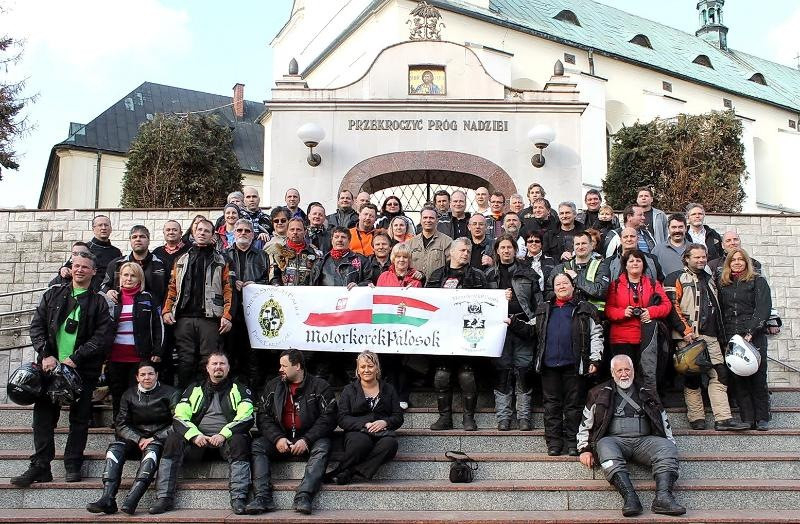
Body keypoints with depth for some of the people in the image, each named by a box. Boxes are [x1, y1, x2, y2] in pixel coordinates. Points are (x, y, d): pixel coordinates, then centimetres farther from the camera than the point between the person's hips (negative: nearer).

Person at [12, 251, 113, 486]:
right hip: (51, 365, 2)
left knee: (79, 418, 2)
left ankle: (73, 466, 11)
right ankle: (40, 466, 3)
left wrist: (75, 358, -14)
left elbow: (103, 335, -6)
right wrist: (46, 354, -7)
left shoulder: (98, 303, 4)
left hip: (83, 369, -2)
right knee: (44, 415, -1)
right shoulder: (53, 295, 12)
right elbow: (36, 326, 7)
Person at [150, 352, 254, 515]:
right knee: (173, 440, -23)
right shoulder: (195, 389, 18)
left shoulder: (239, 390, 11)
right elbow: (179, 417, 6)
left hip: (227, 437, -2)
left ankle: (238, 499, -36)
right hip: (198, 439, 2)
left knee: (239, 441, -34)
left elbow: (246, 418, -4)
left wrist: (224, 434, -19)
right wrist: (195, 435, -13)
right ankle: (164, 498, -23)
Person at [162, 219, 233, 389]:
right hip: (184, 318, 2)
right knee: (185, 360, 4)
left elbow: (228, 290, 1)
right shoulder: (182, 260, 18)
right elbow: (172, 287, 16)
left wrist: (227, 316, -10)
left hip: (210, 318, -2)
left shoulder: (220, 261, 9)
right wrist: (167, 310, 2)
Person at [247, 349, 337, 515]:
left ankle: (303, 497, -44)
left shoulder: (319, 386, -1)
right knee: (257, 445, -20)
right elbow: (263, 416, 4)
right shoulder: (273, 386, 10)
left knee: (322, 447, -33)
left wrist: (306, 440, -19)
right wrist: (277, 438, -13)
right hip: (281, 438, 3)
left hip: (309, 438, -3)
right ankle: (262, 498, -31)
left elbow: (328, 418, -9)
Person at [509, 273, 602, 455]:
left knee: (573, 404, 3)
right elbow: (531, 331, 18)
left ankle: (572, 441, 11)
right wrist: (514, 324, 2)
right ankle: (554, 442, 11)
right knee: (551, 404, 5)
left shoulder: (584, 309, 8)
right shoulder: (544, 310, 18)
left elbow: (596, 335, 3)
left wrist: (595, 359, -6)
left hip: (573, 365, -3)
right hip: (549, 365, 3)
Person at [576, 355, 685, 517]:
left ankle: (663, 497, -42)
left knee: (667, 447, -29)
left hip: (643, 440, 2)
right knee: (605, 448, -37)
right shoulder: (600, 393, 18)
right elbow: (585, 424, 17)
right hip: (614, 439, -2)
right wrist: (585, 449, 6)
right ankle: (630, 497, -48)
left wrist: (671, 452, 13)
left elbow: (665, 424, 25)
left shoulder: (647, 394, 24)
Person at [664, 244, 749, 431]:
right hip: (688, 337, -6)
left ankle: (723, 419, -3)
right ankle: (697, 419, 4)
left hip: (711, 337, 7)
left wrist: (719, 333, 21)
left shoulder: (709, 280, 23)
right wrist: (686, 330, -16)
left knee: (719, 374, -2)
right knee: (692, 377, -2)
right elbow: (672, 306, -10)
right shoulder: (677, 279, 0)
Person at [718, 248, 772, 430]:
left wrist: (751, 332, -17)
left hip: (755, 337, -3)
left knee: (758, 377, -3)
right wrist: (722, 337, 5)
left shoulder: (758, 281, 4)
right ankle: (747, 419, 5)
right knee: (738, 379, 0)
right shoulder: (723, 285, 16)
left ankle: (762, 418, 6)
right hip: (731, 338, 3)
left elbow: (763, 309, -6)